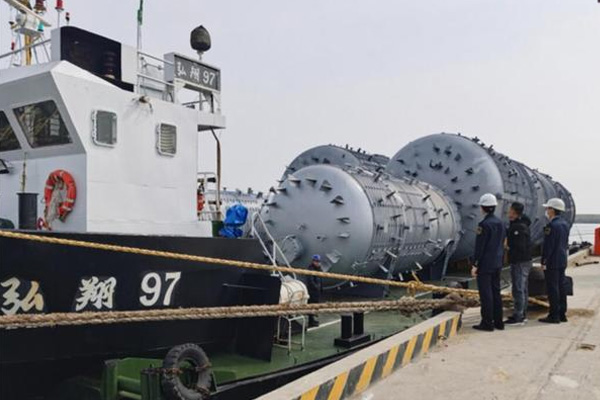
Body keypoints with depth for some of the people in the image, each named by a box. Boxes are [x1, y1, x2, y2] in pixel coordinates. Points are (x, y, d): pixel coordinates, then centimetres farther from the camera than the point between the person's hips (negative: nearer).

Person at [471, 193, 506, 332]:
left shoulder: (484, 224, -17)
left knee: (485, 293, -2)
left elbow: (479, 246, -17)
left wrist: (475, 265, -12)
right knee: (495, 292, 14)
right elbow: (502, 245, 14)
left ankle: (487, 323, 2)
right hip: (497, 264, 8)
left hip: (485, 264, -8)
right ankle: (498, 321, 19)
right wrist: (500, 262, 20)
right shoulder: (500, 223, 8)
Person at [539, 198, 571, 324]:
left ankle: (554, 315, 0)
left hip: (552, 262, -9)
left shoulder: (552, 225, -18)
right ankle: (562, 314, 20)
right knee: (561, 287, 13)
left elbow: (548, 246, -19)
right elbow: (566, 243, 16)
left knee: (553, 288, -4)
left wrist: (543, 262, -14)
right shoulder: (565, 224, 10)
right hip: (562, 261, 9)